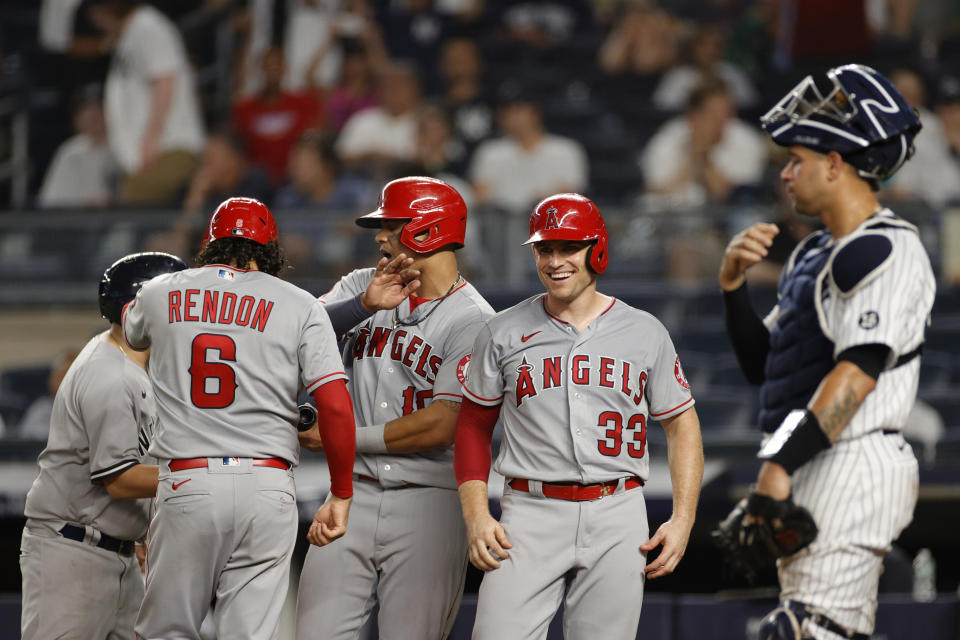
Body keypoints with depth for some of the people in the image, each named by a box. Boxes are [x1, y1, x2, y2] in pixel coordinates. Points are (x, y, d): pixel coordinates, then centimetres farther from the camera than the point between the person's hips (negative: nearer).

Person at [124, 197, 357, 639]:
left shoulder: (160, 294, 10)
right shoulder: (300, 306, 5)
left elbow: (132, 332, 36)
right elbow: (335, 407, -5)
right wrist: (340, 496, 3)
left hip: (186, 485, 0)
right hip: (267, 486, 0)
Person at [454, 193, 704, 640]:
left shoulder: (645, 334, 7)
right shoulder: (503, 333, 6)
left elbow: (681, 424, 12)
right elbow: (473, 425, 11)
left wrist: (682, 519, 1)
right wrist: (476, 516, -2)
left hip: (617, 519, 1)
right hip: (530, 516, 0)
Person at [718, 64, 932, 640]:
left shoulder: (887, 250, -9)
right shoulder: (814, 255, 21)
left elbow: (858, 371, -20)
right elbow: (762, 366, 22)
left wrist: (780, 464, -26)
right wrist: (733, 284, 6)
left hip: (856, 463, -10)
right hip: (814, 474, 10)